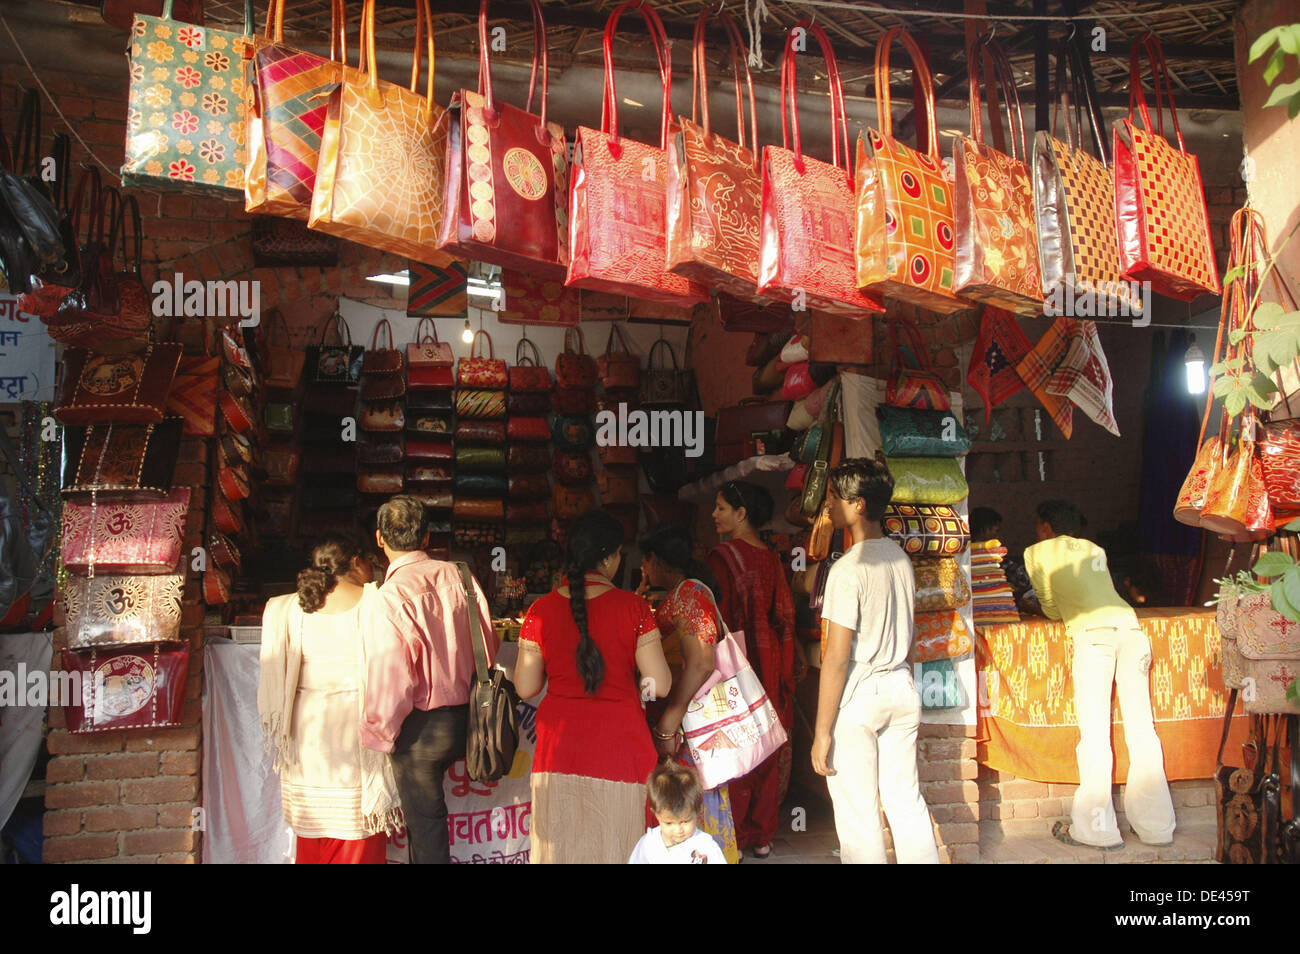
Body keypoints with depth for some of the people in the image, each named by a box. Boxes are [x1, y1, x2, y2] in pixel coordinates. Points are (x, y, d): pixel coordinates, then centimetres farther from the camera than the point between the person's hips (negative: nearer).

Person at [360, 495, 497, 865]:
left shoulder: (388, 598, -21)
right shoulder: (459, 576, -3)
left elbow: (391, 680, -21)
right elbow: (488, 646, 4)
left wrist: (376, 734, -6)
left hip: (420, 728, -5)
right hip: (465, 719, 5)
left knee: (425, 824, 10)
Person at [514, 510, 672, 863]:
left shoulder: (542, 611, -4)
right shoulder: (633, 607, -9)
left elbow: (525, 687, 1)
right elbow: (660, 685, -9)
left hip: (560, 747, 2)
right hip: (620, 746, -2)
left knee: (561, 844, 14)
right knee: (615, 845, 11)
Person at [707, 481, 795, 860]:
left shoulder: (723, 556, -14)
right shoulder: (772, 557, 5)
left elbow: (717, 619, -16)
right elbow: (785, 616, 7)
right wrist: (784, 672, 15)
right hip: (769, 664, 6)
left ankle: (734, 838, 9)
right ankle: (762, 835, 23)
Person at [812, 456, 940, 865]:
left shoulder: (849, 568, -18)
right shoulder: (901, 558, 5)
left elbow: (836, 658, -18)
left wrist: (822, 731, -13)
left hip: (858, 697, -7)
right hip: (901, 689, 8)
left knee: (858, 815, 5)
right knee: (906, 800, 17)